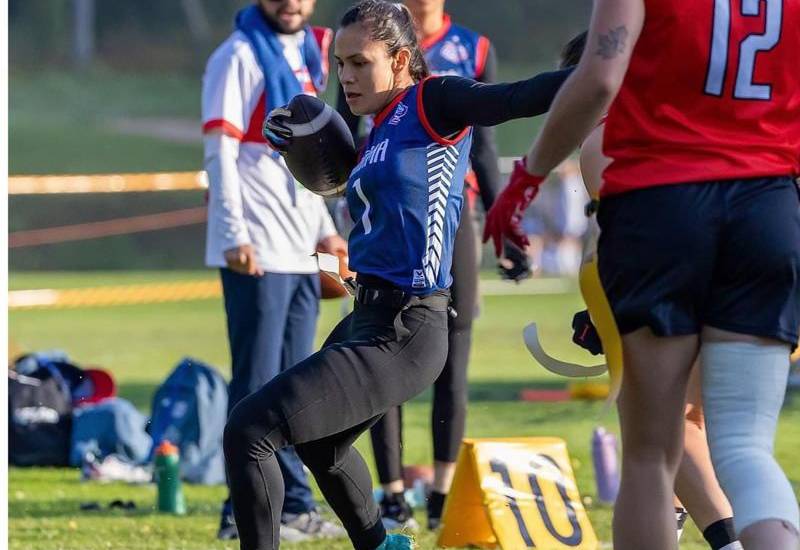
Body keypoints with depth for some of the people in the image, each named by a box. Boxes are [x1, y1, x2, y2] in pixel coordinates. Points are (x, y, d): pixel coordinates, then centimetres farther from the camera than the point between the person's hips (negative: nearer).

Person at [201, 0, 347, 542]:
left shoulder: (307, 54, 16)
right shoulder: (239, 57, -7)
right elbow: (221, 150, -13)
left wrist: (324, 228, 20)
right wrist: (235, 234, -20)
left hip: (300, 249, 8)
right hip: (256, 251, -8)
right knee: (258, 381, -7)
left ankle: (294, 505, 18)